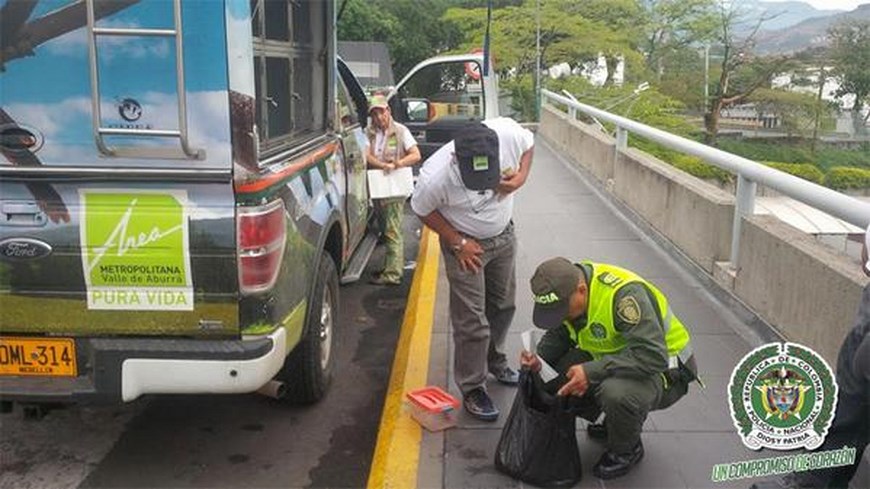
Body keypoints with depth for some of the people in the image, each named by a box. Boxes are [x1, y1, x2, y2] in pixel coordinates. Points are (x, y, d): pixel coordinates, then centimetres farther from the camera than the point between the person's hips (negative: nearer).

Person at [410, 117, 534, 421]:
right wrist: (458, 243, -18)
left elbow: (529, 144, -3)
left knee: (503, 305, 21)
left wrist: (522, 176, -21)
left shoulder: (509, 133, -29)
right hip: (466, 243, -5)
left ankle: (495, 362, 45)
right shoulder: (435, 176, -36)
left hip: (504, 236, 5)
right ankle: (472, 389, 15)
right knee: (472, 322, -4)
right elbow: (423, 210, -14)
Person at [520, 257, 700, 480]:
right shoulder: (565, 290, -11)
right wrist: (539, 358, -18)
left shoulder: (623, 293, -34)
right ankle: (613, 422, 13)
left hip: (664, 367, -7)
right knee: (556, 376, -14)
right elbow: (557, 334, 2)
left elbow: (653, 356, -38)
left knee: (617, 392, -37)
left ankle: (628, 450, -3)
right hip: (614, 357, 7)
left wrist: (592, 371, -40)